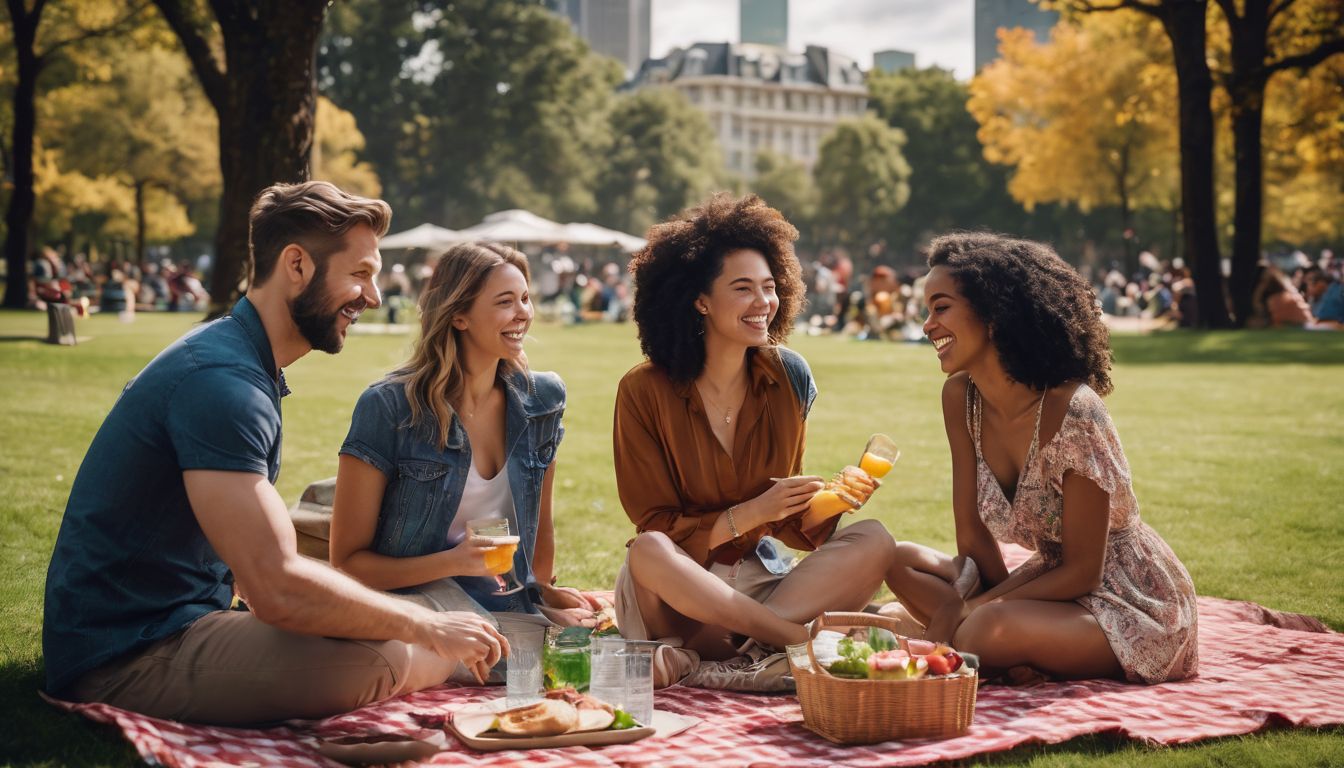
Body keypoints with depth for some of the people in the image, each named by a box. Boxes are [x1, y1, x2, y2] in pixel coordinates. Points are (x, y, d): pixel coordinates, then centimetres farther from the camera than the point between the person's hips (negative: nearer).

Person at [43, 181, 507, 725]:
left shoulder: (247, 368, 13)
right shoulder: (221, 379, -21)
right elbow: (278, 588, -28)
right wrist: (426, 628, -17)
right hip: (126, 655, -10)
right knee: (383, 659, -21)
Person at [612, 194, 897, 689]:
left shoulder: (789, 378, 1)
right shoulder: (645, 392, -9)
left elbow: (791, 525, 6)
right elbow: (658, 530, -9)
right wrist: (752, 513, -21)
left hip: (759, 578, 4)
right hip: (677, 592, -4)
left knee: (873, 541, -20)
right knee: (649, 553, -37)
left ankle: (697, 653, -28)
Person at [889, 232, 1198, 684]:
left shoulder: (1073, 413, -26)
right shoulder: (960, 397, -5)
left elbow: (1082, 571, -20)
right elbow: (972, 536, -1)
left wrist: (975, 608, -20)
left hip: (1133, 605, -7)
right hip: (1056, 584, 7)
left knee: (988, 632, -32)